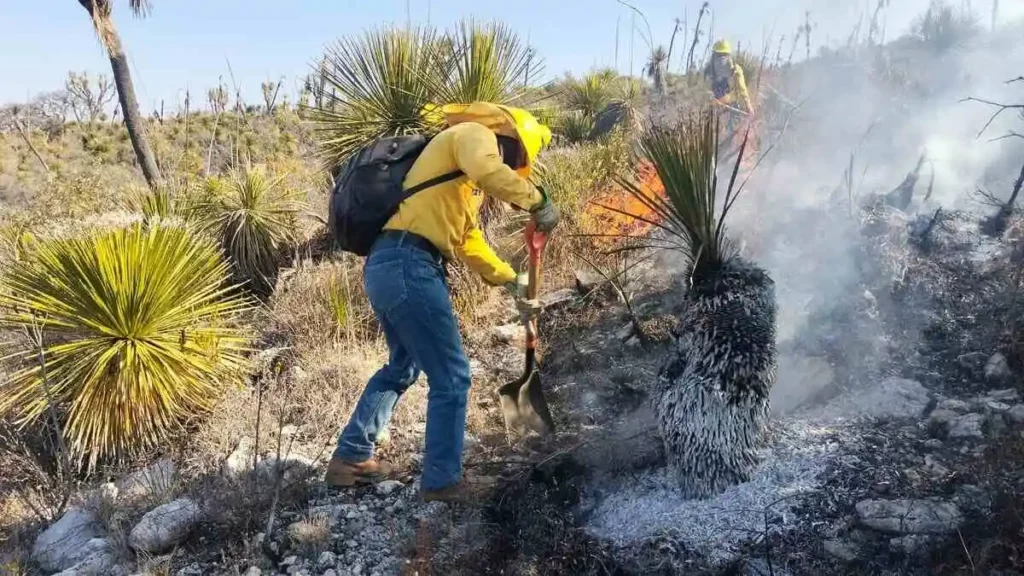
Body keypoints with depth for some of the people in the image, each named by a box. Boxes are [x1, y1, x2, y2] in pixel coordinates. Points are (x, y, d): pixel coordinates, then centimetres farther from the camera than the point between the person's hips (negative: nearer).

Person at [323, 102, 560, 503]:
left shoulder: (464, 179, 31)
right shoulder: (473, 135, 2)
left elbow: (468, 239, 33)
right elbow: (487, 170, -23)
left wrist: (513, 283, 33)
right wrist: (535, 200, -12)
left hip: (384, 266, 10)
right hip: (409, 266, -10)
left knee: (403, 366, 26)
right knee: (450, 377, 0)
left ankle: (350, 458, 33)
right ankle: (441, 481, 10)